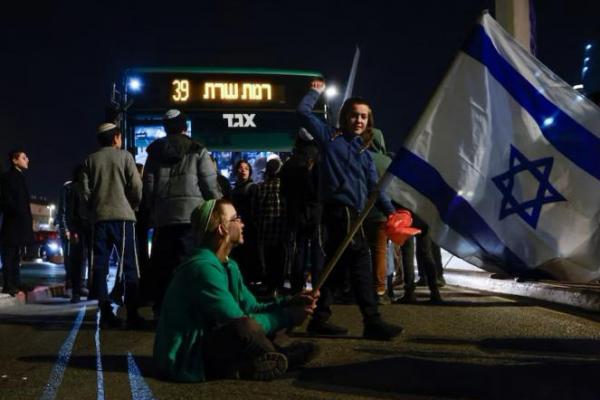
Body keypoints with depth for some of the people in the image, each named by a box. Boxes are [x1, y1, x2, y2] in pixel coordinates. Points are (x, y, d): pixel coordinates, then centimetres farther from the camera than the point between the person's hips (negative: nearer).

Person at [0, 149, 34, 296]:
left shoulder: (20, 177, 20)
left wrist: (27, 218, 9)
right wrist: (20, 214, -18)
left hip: (20, 223, 8)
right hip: (12, 222, -8)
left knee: (16, 255, 9)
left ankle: (15, 284, 12)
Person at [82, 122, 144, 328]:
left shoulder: (90, 160, 10)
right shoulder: (125, 156, 2)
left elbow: (85, 190, 4)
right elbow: (136, 187, -3)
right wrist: (133, 206, 13)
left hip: (99, 217, 3)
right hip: (122, 216, -3)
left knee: (100, 265, 5)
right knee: (129, 265, -1)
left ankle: (105, 312, 2)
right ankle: (132, 313, -7)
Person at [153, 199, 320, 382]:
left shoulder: (229, 266, 11)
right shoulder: (203, 267, -20)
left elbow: (252, 308, 13)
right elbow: (240, 325, -22)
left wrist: (289, 302, -2)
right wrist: (288, 316, -14)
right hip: (182, 361, -10)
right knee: (247, 327, -31)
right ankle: (282, 359, -6)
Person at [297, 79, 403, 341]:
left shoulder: (364, 152, 21)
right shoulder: (331, 137, 5)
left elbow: (374, 188, 17)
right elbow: (303, 112, 3)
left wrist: (390, 212, 7)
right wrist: (315, 92, 14)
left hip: (353, 213, 7)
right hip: (340, 209, -7)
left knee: (336, 266, 8)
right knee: (360, 263, -13)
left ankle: (319, 319, 13)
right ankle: (372, 321, -14)